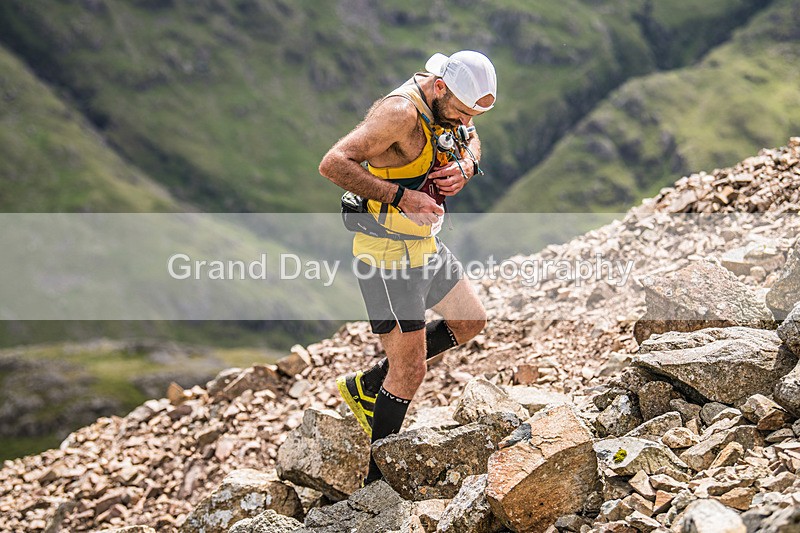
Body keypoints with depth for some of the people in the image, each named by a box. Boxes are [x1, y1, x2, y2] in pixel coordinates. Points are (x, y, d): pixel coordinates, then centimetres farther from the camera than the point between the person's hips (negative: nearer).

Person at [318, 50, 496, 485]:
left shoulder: (445, 102, 1)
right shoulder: (401, 111, -26)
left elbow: (471, 142, 19)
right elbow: (333, 164, -32)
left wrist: (465, 166, -5)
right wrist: (399, 196, -32)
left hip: (424, 244, 10)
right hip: (388, 252, -10)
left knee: (470, 322, 22)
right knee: (410, 368, -5)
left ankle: (365, 387, 28)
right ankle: (377, 482, 10)